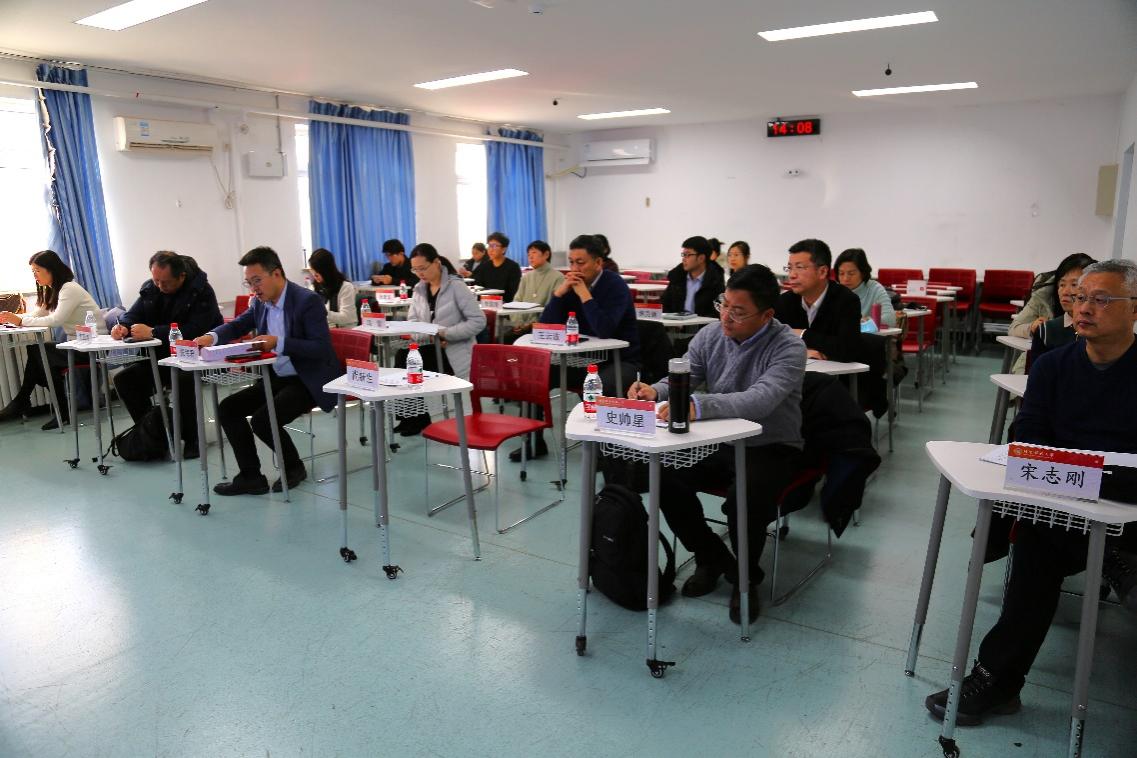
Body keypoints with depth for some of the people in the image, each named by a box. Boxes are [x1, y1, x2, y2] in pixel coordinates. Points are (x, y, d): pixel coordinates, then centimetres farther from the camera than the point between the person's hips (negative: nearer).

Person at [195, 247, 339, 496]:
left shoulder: (308, 300, -18)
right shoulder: (260, 302, 4)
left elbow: (322, 348, -23)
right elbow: (237, 326, 17)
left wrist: (279, 343, -31)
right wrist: (212, 336, -6)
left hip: (308, 381, -8)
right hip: (277, 378, 8)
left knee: (263, 420, -23)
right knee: (227, 409, -2)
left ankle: (294, 467, 4)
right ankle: (250, 476, 5)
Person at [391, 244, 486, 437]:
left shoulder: (456, 286, -9)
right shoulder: (419, 288, 10)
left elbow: (478, 321, -15)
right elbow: (412, 319, 11)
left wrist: (446, 333, -22)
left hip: (453, 352, -5)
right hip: (431, 347, 6)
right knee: (403, 356, -23)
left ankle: (419, 419, -3)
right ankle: (411, 415, -11)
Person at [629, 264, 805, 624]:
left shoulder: (789, 347, -18)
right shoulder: (710, 335, -1)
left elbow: (760, 401, -34)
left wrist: (698, 405, -48)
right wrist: (654, 390, -24)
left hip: (770, 447, -5)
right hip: (718, 442, 5)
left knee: (746, 500, -32)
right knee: (665, 478, -18)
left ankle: (746, 577, 2)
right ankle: (711, 558, 8)